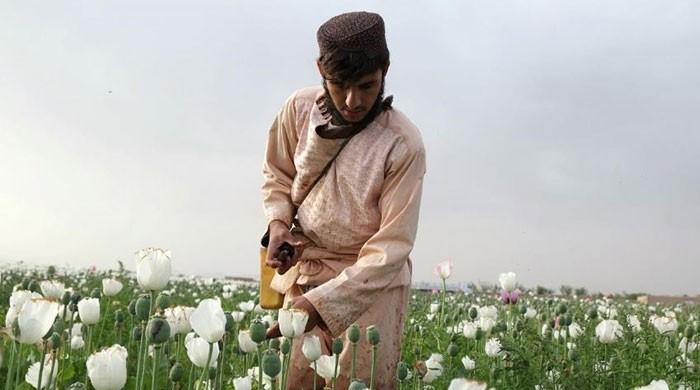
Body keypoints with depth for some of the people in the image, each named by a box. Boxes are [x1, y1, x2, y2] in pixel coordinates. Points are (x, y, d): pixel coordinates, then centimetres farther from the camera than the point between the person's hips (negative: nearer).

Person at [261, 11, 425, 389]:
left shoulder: (403, 144, -20)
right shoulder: (299, 108, -10)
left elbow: (391, 246, -20)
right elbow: (277, 175, 10)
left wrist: (321, 302, -27)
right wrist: (278, 222, -11)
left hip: (373, 278, -3)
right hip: (304, 267, 3)